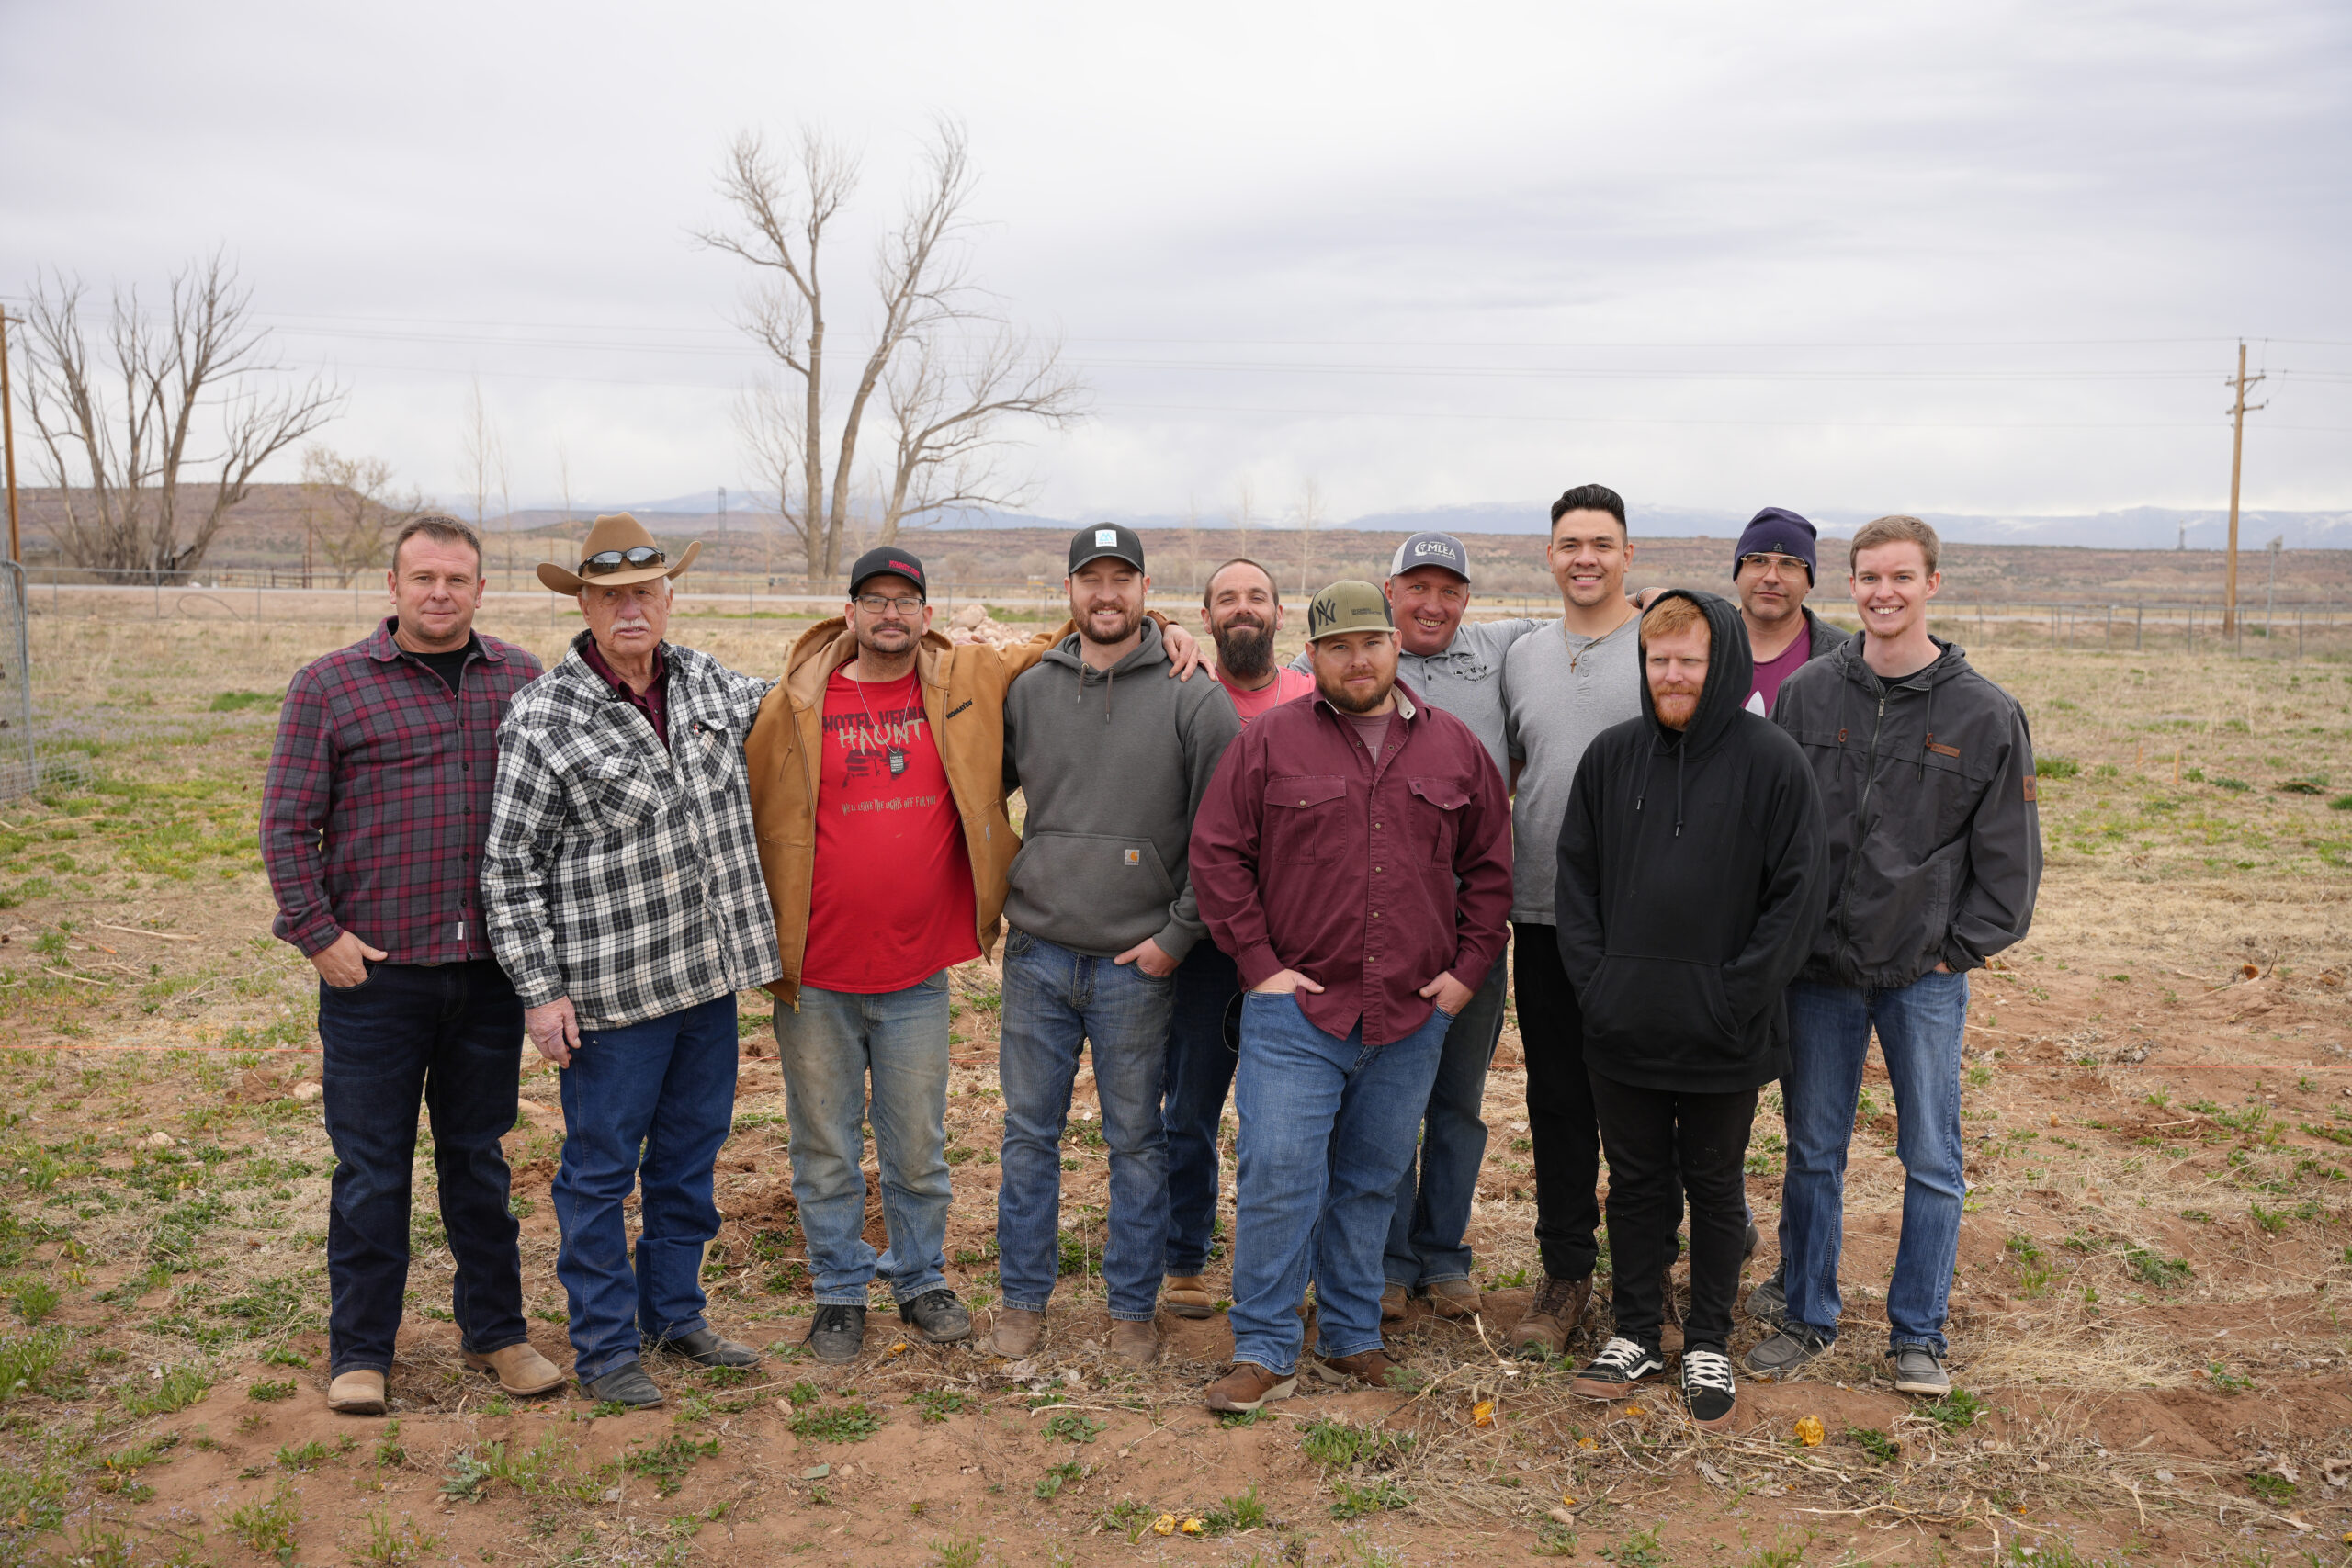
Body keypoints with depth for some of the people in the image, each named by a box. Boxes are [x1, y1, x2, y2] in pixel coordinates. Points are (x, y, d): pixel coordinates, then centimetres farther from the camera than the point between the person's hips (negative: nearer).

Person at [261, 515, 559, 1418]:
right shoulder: (329, 685, -1)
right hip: (374, 971, -2)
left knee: (479, 1156, 14)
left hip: (491, 969, 2)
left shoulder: (523, 682, 6)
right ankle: (359, 1351, 21)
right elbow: (286, 821, 0)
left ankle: (494, 1332, 27)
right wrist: (317, 932, -7)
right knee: (371, 1167, 6)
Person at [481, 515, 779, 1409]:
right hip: (612, 991, -5)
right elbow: (509, 867, -9)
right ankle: (605, 1347, 21)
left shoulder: (706, 682, 5)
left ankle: (674, 1313, 34)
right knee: (602, 1166, 6)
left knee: (691, 1152, 17)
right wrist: (538, 989, -13)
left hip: (710, 972, 6)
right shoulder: (544, 717, -10)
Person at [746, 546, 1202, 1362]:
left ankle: (921, 1280, 33)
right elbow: (755, 823, 4)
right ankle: (840, 1293, 28)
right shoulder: (795, 705, -2)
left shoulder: (968, 682, 2)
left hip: (918, 974, 1)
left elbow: (1059, 642, 14)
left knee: (918, 1148, 13)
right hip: (815, 977, -1)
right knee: (826, 1149, 11)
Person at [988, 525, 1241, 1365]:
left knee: (1137, 1140, 8)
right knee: (1029, 1134, 11)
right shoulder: (1026, 691, 5)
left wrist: (1178, 934, -8)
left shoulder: (1192, 698, -5)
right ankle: (1023, 1298, 26)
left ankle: (1134, 1306, 23)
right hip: (1037, 955, 3)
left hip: (1138, 962, -3)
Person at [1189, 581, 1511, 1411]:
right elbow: (1216, 853, 0)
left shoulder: (1454, 747, 8)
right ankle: (1265, 1351, 8)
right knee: (1277, 1174, -6)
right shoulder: (1269, 741, 0)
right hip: (1294, 1009, -3)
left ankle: (1351, 1338, 27)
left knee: (1373, 1181, 13)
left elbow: (1490, 866, 14)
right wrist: (1256, 960, -6)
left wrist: (1469, 967, 6)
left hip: (1414, 1015, 3)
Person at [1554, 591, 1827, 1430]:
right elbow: (1575, 875, 8)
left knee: (1715, 1187, 12)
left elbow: (1798, 890, -7)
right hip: (1623, 1029, 3)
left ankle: (1708, 1347, 26)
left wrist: (1738, 995, -12)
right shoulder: (1609, 756, 3)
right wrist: (1592, 977, -2)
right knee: (1635, 1181, 14)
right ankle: (1635, 1334, 29)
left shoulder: (1772, 761, -7)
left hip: (1725, 1038, -3)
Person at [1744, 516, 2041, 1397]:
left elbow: (2009, 858, 2)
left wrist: (1960, 950, -4)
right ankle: (1809, 1317, 25)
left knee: (1932, 1161, 7)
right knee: (1813, 1153, 10)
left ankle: (1919, 1334, 22)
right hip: (1820, 967, 1)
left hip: (1928, 975, -1)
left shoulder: (1985, 714, -2)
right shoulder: (1806, 695, 1)